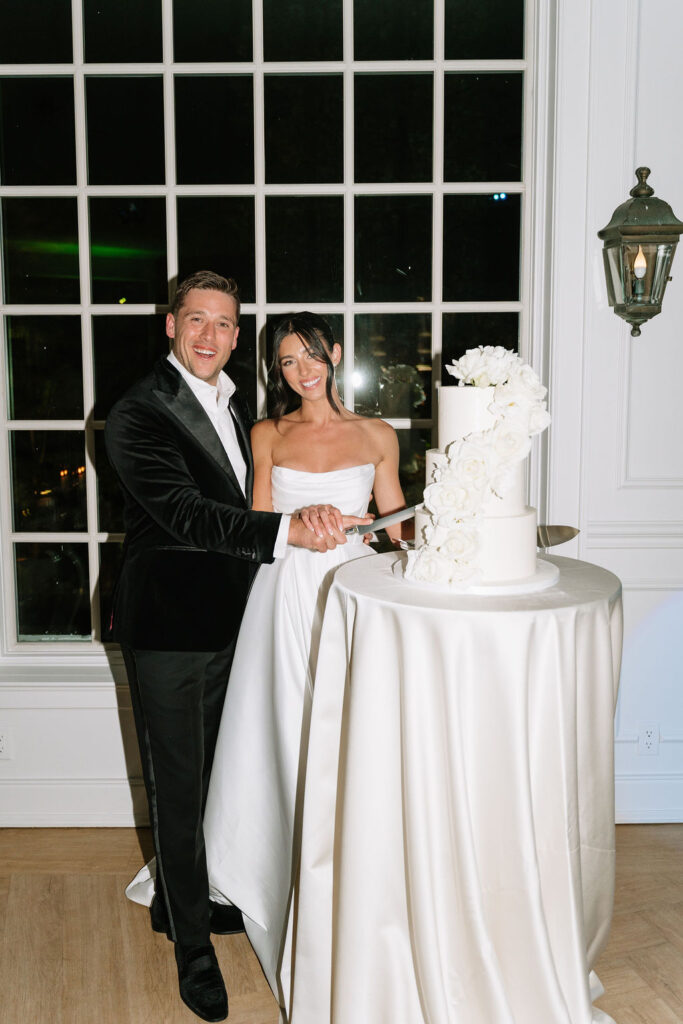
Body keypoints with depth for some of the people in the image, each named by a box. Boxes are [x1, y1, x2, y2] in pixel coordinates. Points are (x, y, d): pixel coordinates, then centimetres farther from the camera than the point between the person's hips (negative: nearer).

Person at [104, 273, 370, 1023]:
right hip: (167, 627, -7)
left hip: (225, 622, 8)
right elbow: (185, 513, -29)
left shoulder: (233, 403, 10)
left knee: (208, 775, 21)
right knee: (176, 785, 6)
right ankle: (192, 944, 23)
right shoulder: (141, 412, -17)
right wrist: (288, 530, -39)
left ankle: (181, 898, 42)